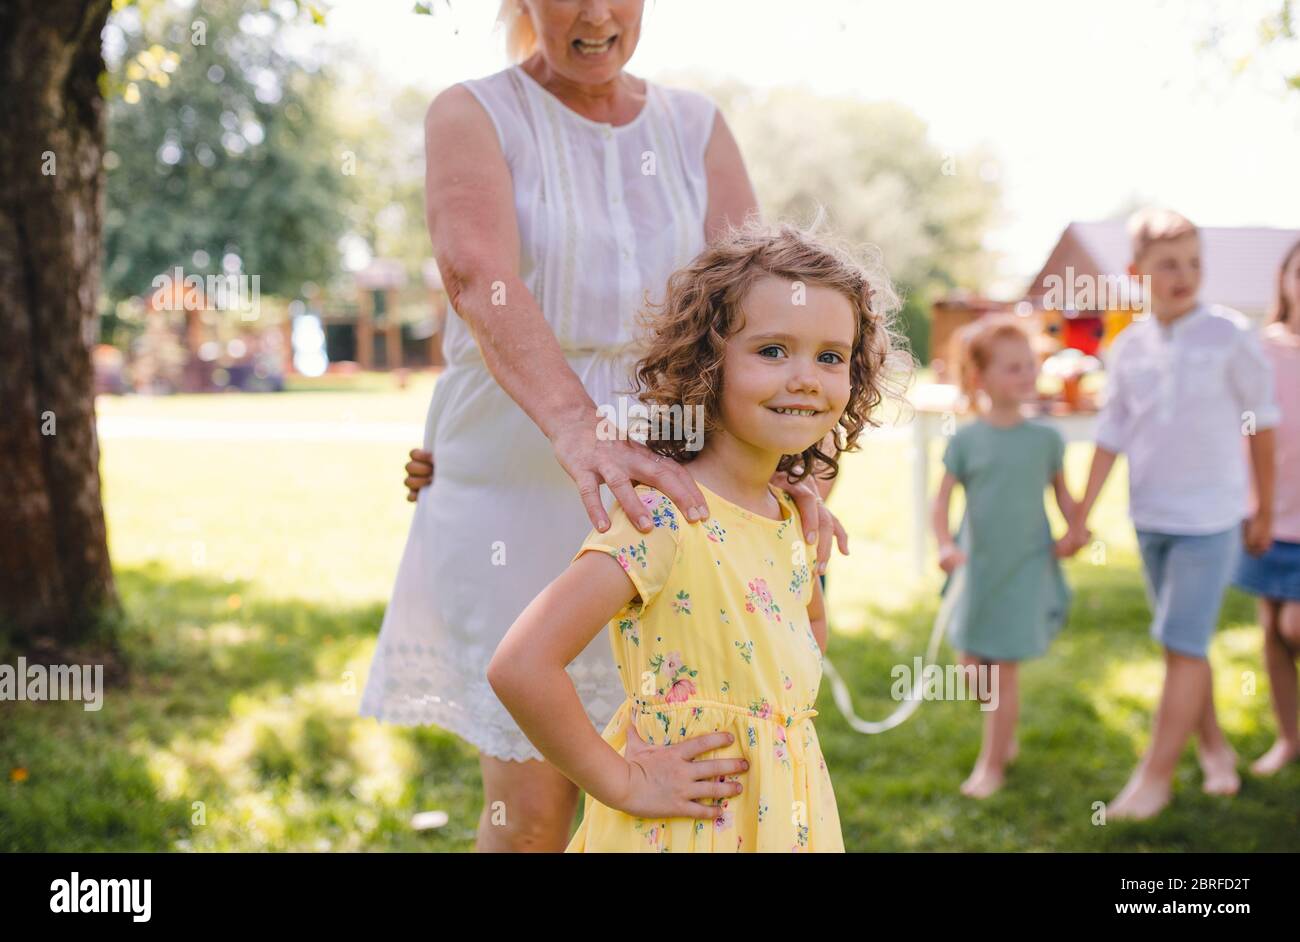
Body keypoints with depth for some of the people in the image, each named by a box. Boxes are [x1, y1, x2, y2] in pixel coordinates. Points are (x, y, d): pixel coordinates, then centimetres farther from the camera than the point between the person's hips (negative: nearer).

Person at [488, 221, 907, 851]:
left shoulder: (790, 518, 1)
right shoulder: (663, 518, -22)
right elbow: (520, 667, -31)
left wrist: (781, 722, 8)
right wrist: (619, 782, -20)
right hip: (687, 822, -7)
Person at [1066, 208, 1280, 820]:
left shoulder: (1230, 336, -9)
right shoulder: (1129, 347, 1)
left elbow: (1261, 425, -2)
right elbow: (1111, 436, 7)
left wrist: (1264, 512, 3)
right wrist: (1081, 517, 7)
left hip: (1210, 518, -4)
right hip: (1149, 517, 4)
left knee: (1185, 645, -6)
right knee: (1184, 643, 14)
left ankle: (1155, 775, 2)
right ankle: (1214, 747, 30)